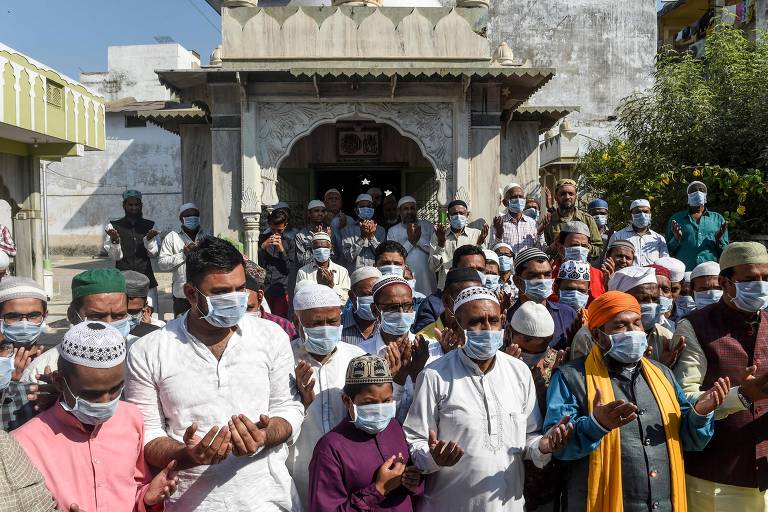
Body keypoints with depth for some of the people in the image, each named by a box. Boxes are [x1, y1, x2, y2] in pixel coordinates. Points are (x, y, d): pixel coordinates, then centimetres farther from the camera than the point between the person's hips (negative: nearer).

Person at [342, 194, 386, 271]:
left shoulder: (380, 230, 13)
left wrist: (372, 237, -7)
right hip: (353, 273, -1)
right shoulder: (348, 229, 7)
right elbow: (348, 257, -3)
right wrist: (362, 237, -11)